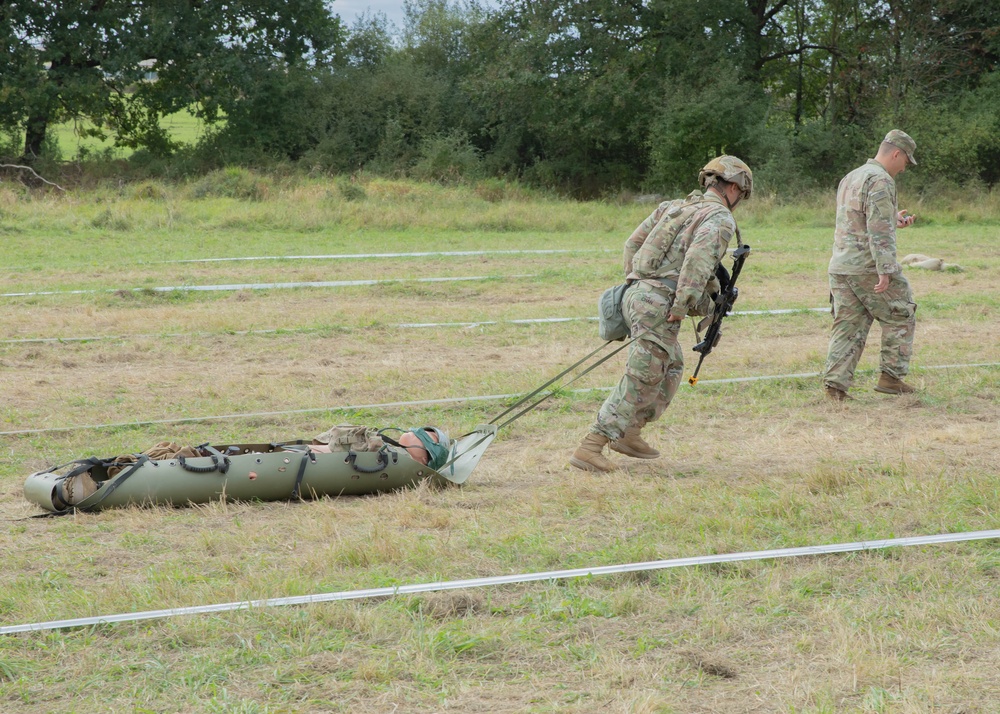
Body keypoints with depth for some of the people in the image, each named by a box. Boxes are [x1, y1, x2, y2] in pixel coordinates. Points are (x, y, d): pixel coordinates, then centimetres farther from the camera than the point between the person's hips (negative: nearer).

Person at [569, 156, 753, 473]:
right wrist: (682, 304, -21)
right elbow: (699, 255, -21)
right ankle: (590, 448, -12)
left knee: (670, 369, 24)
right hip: (659, 303, -9)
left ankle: (628, 434, 26)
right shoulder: (720, 218, -4)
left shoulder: (673, 207, 20)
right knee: (641, 381, -7)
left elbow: (633, 242, 20)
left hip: (637, 293, 9)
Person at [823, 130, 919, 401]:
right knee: (901, 318, 7)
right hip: (869, 267, -8)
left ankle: (835, 383, -2)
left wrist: (892, 219, 28)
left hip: (840, 267, 8)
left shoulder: (850, 178, 18)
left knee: (848, 327, 7)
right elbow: (879, 231, -19)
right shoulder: (881, 181, -11)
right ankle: (890, 376, 5)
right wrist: (885, 270, -23)